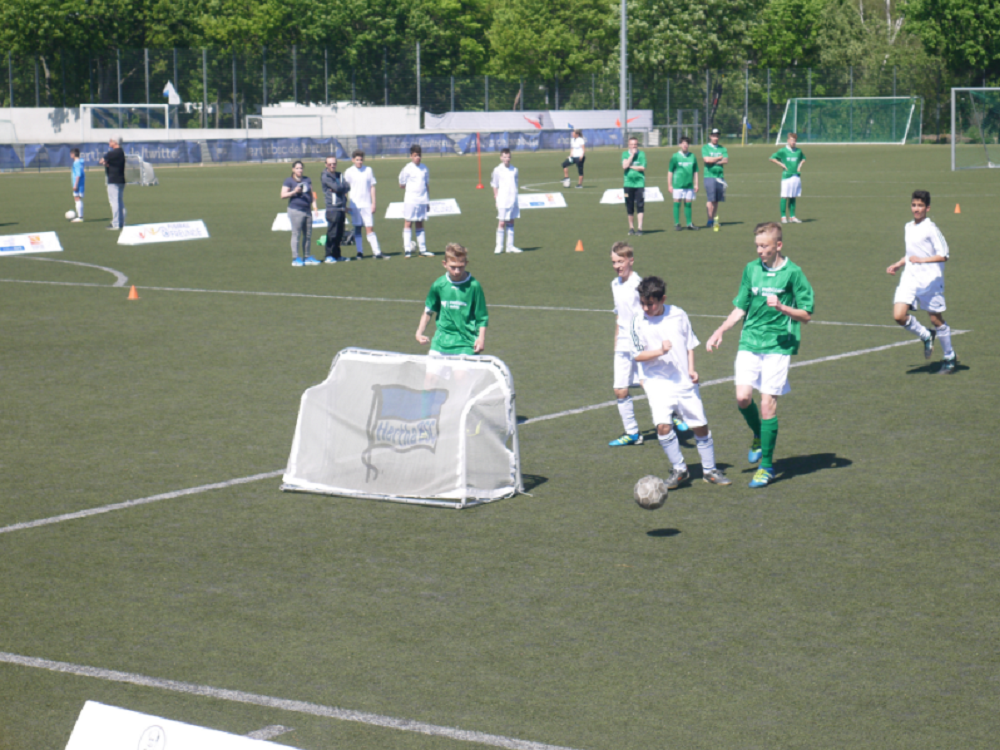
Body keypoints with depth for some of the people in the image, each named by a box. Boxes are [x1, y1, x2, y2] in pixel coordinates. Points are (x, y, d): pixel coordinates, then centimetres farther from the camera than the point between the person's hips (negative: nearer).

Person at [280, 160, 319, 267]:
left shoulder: (307, 180, 15)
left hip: (307, 210, 6)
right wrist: (294, 192, -19)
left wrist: (314, 206, 8)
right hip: (295, 210, -6)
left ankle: (307, 257, 16)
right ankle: (295, 259, -3)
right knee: (296, 234, -6)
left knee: (308, 235, 8)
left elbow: (311, 194, 20)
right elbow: (283, 196, -6)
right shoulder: (289, 181, -1)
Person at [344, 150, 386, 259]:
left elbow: (372, 187, 7)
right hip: (354, 204, 0)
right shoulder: (349, 172, 3)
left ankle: (376, 251, -6)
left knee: (369, 228, -5)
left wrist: (373, 203, 1)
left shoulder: (368, 170, 5)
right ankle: (360, 252, 9)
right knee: (357, 228, 3)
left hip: (366, 204, 0)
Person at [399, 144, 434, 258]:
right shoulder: (408, 169, -5)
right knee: (408, 223, -3)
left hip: (422, 201, 5)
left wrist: (428, 200, 14)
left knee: (420, 224, 10)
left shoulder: (424, 168, 9)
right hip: (410, 200, -5)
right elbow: (402, 185, 1)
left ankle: (422, 249, 12)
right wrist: (413, 186, 1)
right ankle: (407, 249, -3)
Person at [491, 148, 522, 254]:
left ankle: (510, 246, 12)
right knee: (502, 223, -5)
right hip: (503, 201, -4)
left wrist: (515, 199, 15)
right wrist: (497, 199, -3)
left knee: (511, 222, 7)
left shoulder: (514, 170, 10)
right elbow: (494, 186, 2)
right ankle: (499, 246, 0)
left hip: (513, 200, 4)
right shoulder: (497, 170, -3)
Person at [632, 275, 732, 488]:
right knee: (663, 425, -19)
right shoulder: (640, 323, -4)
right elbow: (638, 355, -7)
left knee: (700, 426, 6)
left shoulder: (678, 315, 1)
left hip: (685, 382, 2)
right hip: (658, 382, -2)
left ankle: (709, 470, 24)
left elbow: (690, 345, 12)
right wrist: (660, 351, -22)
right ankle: (679, 470, -1)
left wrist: (691, 369, 0)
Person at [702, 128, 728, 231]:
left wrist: (713, 161, -8)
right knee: (710, 199, -11)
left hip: (720, 176, 4)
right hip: (709, 176, -4)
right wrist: (719, 158, -2)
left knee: (717, 200, 5)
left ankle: (714, 220, 11)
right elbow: (707, 159, -13)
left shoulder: (722, 148, 14)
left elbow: (726, 160, 0)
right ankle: (710, 221, -12)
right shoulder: (705, 148, 3)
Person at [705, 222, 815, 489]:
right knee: (743, 397, -10)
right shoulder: (751, 269, 10)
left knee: (768, 403, -7)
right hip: (749, 343, 4)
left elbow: (806, 315, -1)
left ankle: (767, 465, 5)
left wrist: (782, 307, -17)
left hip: (778, 345, -4)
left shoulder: (792, 273, -4)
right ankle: (758, 437, 22)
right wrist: (721, 330, 8)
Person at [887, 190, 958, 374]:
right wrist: (897, 265, 18)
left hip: (930, 280, -6)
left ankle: (950, 357, 22)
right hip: (910, 278, 6)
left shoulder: (931, 229, -10)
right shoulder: (908, 228, 13)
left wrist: (922, 260, -24)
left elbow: (943, 256, -14)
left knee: (936, 319, 2)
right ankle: (926, 336, 16)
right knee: (899, 315, -12)